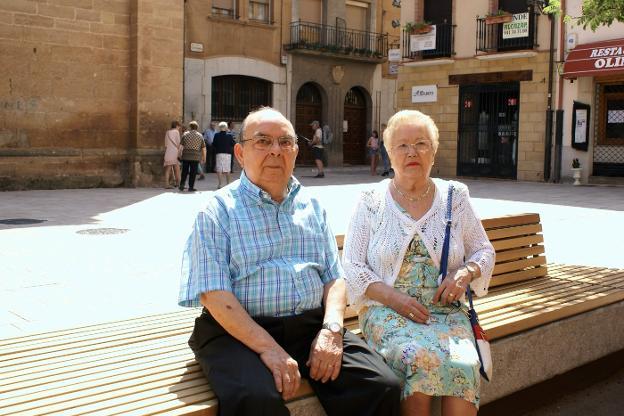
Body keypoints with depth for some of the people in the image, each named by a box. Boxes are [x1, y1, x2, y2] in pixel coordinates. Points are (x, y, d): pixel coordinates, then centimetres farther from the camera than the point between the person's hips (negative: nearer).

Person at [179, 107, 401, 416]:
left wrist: (332, 329, -7)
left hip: (312, 325, 5)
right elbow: (214, 295, -10)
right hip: (239, 330, -4)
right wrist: (268, 348, -19)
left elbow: (334, 277, 13)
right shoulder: (218, 211, 0)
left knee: (383, 387, -17)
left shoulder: (312, 207, 17)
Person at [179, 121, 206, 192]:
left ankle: (182, 185, 6)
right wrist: (204, 158, 10)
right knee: (193, 172, 3)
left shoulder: (185, 134, 3)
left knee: (184, 171, 10)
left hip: (185, 156, 1)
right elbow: (203, 148, 4)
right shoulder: (200, 136, 4)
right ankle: (191, 187, 3)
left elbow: (181, 146, 1)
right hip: (195, 157, -1)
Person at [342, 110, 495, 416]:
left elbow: (484, 251, 17)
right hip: (387, 310, -1)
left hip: (446, 310, 2)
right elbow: (352, 266, 0)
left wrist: (466, 273, -6)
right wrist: (394, 298, -14)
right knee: (422, 359, -33)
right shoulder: (371, 201, 5)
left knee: (465, 365, -31)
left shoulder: (455, 197, 11)